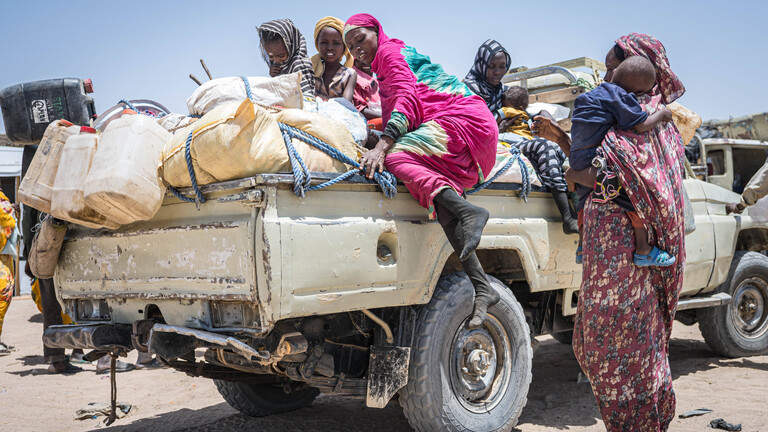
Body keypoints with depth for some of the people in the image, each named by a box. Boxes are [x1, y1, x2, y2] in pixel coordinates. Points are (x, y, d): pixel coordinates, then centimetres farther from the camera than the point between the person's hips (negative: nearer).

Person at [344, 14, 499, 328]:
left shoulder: (390, 51, 4)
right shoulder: (383, 69, 33)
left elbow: (407, 98, -14)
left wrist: (383, 145, -25)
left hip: (462, 119, -9)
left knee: (394, 157, -26)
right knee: (441, 207, -10)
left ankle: (469, 212, -40)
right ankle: (483, 289, -23)